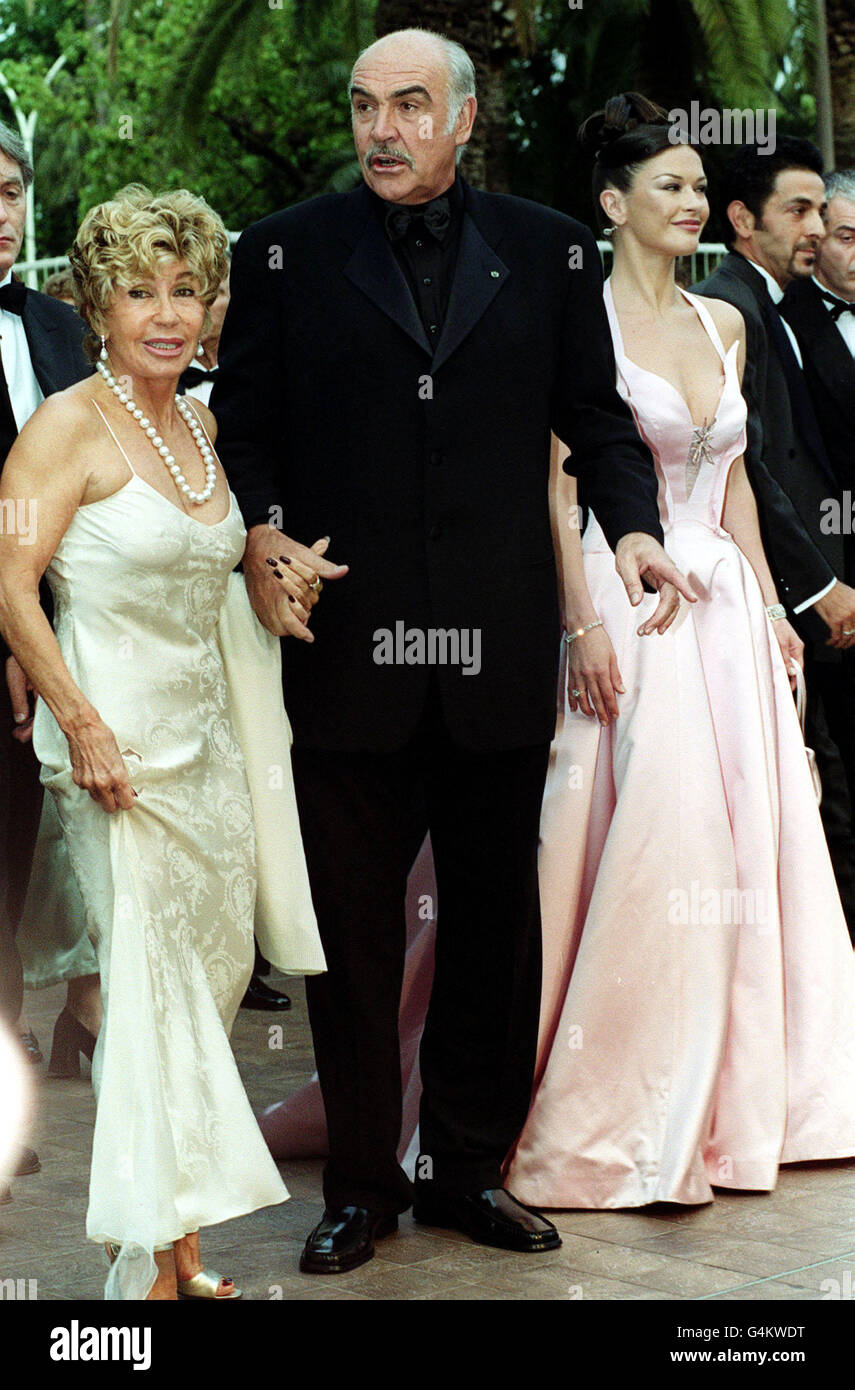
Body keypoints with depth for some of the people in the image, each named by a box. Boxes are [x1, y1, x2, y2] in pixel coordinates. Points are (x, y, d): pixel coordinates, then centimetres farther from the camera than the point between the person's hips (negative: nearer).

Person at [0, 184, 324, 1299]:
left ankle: (179, 1244, 21)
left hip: (209, 739, 7)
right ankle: (155, 1264, 4)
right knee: (149, 991, -5)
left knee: (215, 977, 9)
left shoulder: (202, 428, 11)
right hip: (118, 746, -7)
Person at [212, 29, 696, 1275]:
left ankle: (470, 1167, 26)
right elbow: (242, 422, 4)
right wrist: (261, 531, -13)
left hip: (500, 658, 2)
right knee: (353, 931, 7)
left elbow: (595, 416, 10)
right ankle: (362, 1183, 20)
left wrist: (633, 526, -7)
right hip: (345, 648, -1)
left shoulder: (550, 252, 7)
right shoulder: (285, 253, 3)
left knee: (496, 925, 11)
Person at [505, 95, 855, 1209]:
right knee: (650, 852, -8)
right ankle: (615, 1121, 4)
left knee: (743, 844, 8)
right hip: (629, 600, -7)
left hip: (724, 605, 7)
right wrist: (584, 624, -18)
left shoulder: (723, 324, 13)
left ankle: (731, 1101, 21)